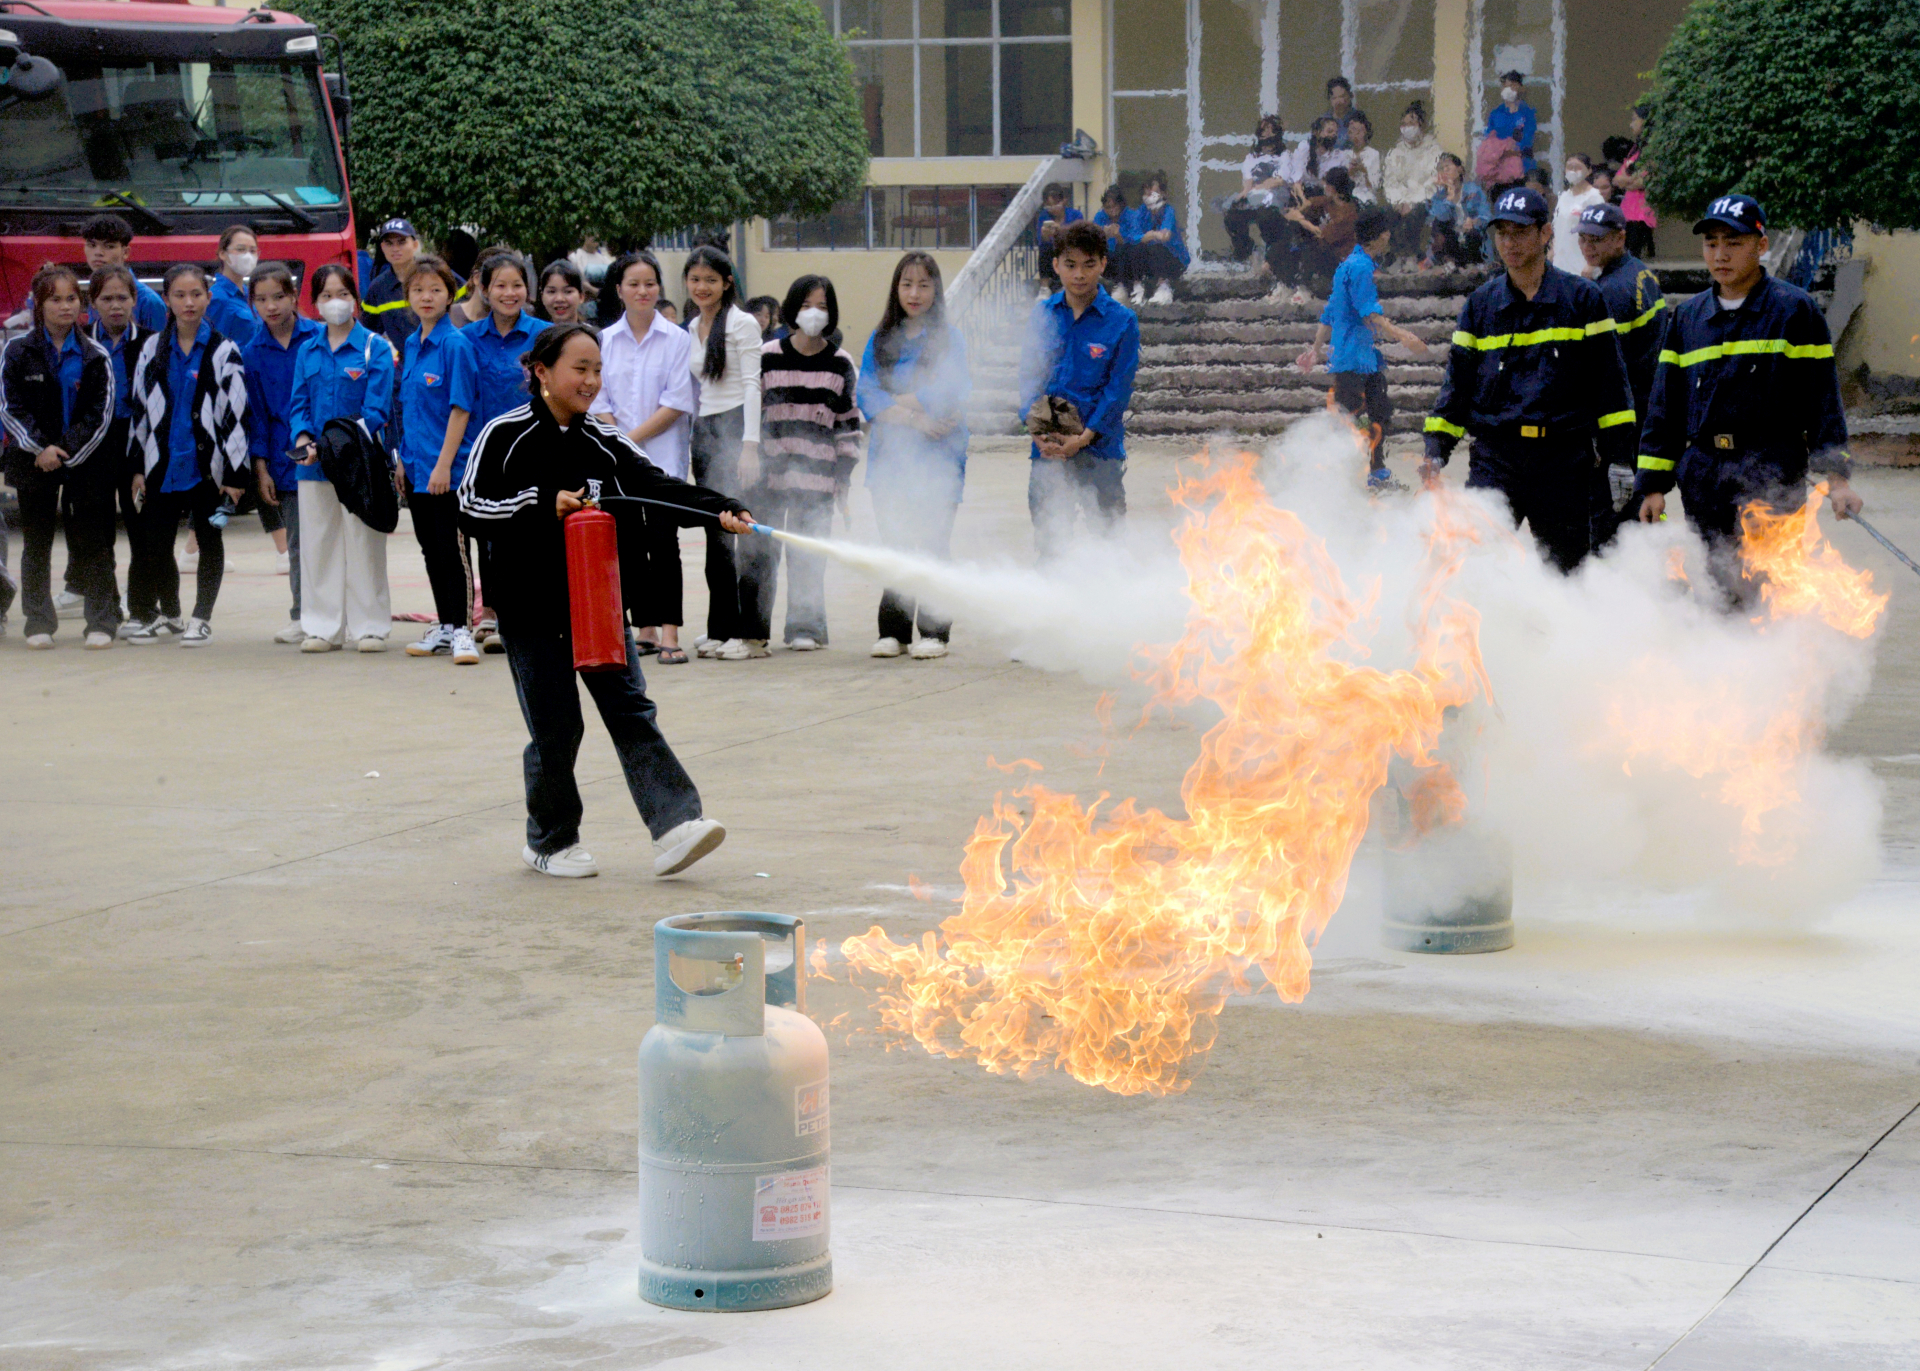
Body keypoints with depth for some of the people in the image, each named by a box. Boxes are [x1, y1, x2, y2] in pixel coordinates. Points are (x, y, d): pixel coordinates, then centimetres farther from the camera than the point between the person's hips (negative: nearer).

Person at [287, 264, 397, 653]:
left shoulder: (375, 348, -1)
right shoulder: (308, 352, 11)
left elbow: (377, 409, -7)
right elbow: (298, 404, 10)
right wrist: (304, 440, -10)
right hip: (313, 462, 4)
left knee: (364, 545, 0)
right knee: (318, 545, 7)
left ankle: (370, 627, 8)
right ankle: (323, 628, 14)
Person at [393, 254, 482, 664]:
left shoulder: (455, 344, -11)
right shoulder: (410, 346, 11)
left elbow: (460, 408, -14)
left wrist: (444, 463, -18)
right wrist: (404, 461, 13)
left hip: (448, 467, -7)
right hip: (417, 468, 7)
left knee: (453, 548, -4)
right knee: (431, 549, 12)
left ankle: (462, 630, 1)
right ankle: (443, 628, 21)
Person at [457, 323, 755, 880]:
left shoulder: (604, 442, 6)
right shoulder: (504, 437, -4)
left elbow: (657, 486, -6)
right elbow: (471, 510, -6)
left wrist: (720, 509, -21)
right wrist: (543, 505, -17)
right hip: (530, 605, -3)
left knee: (630, 707, -6)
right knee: (555, 726, -1)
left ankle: (674, 825, -15)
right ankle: (549, 840, 17)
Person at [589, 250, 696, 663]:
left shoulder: (677, 339, 0)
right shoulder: (605, 341, 9)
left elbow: (677, 403, -5)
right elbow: (599, 401, 7)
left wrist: (633, 437, -11)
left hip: (662, 456, -3)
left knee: (662, 542, -9)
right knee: (628, 544, 4)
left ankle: (669, 634, -11)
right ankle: (646, 630, 12)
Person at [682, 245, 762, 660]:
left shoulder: (742, 324, -4)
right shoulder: (694, 327, 17)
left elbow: (751, 385, -9)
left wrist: (750, 445, -17)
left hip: (735, 424, -7)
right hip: (703, 431, 7)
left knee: (734, 529, -11)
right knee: (715, 535, 5)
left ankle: (746, 630, -9)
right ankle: (721, 630, 8)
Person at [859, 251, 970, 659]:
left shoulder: (949, 339, 3)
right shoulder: (881, 339, 13)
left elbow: (951, 393, -10)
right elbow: (865, 392, 1)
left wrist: (894, 406, -8)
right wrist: (912, 418, -12)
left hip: (936, 460, -3)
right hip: (890, 458, 3)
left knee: (932, 547, -5)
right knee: (895, 548, 4)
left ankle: (934, 632, 0)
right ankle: (893, 633, 9)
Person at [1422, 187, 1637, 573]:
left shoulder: (1582, 298, 5)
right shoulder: (1481, 303, 11)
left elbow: (1609, 378, 6)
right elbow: (1458, 378, 14)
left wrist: (1616, 451, 0)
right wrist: (1437, 448, 4)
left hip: (1565, 459, -1)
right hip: (1495, 458, 1)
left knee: (1564, 567, 6)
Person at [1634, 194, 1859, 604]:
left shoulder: (1795, 310, 1)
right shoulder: (1688, 317, 15)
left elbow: (1822, 397, 0)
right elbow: (1665, 405, 18)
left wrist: (1836, 477, -7)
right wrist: (1653, 484, 13)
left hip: (1772, 480, -5)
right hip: (1704, 485, 5)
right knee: (1722, 595, 4)